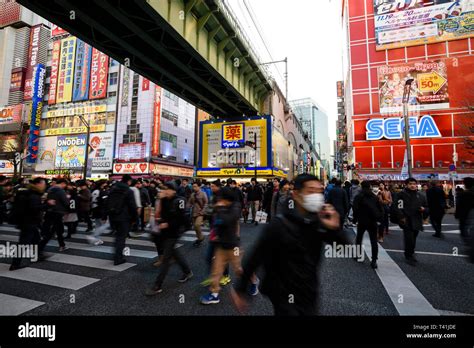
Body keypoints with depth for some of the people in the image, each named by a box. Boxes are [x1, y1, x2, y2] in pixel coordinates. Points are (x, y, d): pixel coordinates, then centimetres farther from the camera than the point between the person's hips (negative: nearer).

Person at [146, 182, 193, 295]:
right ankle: (187, 271, 39)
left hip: (173, 232, -8)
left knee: (166, 258, -3)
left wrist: (168, 224, -21)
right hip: (165, 231, 8)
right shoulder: (166, 200, 6)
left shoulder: (179, 201, -15)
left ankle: (158, 286, 6)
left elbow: (181, 218, -19)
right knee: (173, 252, 20)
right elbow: (163, 214, -1)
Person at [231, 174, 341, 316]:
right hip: (286, 297, -5)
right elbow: (255, 257, -18)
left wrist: (335, 228, -23)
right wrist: (240, 289, -11)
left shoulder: (320, 222, -8)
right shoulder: (279, 225, -24)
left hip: (310, 294, 6)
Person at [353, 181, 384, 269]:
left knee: (359, 238, 17)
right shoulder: (375, 197, 8)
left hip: (362, 221, -2)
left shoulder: (358, 196, -5)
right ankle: (374, 261, -2)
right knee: (374, 241, 3)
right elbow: (380, 208, 5)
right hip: (373, 222, 2)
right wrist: (380, 218, 10)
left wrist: (355, 219, -2)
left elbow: (355, 209, -12)